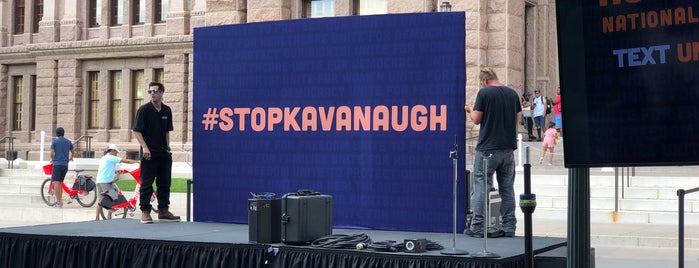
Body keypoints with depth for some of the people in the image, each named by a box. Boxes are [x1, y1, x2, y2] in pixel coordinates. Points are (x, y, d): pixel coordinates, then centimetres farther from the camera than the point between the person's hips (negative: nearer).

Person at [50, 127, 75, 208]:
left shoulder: (54, 141, -2)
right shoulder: (68, 142, 11)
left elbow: (52, 153, -6)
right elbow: (73, 152, 22)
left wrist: (52, 159, 14)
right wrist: (70, 158, 42)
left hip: (57, 164, -5)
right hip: (65, 165, 5)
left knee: (56, 182, -5)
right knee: (60, 183, 15)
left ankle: (58, 202, -11)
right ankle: (60, 201, 13)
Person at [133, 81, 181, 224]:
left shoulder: (167, 110, 9)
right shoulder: (144, 109, -6)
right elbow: (137, 131, -9)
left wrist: (168, 147, 12)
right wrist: (144, 147, -18)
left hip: (163, 153, 5)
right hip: (149, 153, -5)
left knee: (165, 182, 9)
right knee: (146, 183, -2)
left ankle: (163, 210, 18)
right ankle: (145, 212, 4)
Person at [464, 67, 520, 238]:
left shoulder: (484, 93, -8)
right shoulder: (512, 93, 8)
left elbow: (476, 120, -7)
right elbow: (517, 119, 12)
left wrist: (470, 110, 13)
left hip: (487, 148, -5)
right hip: (509, 147, 5)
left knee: (481, 186, 0)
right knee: (507, 188, 10)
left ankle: (478, 227, 1)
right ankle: (509, 227, 11)